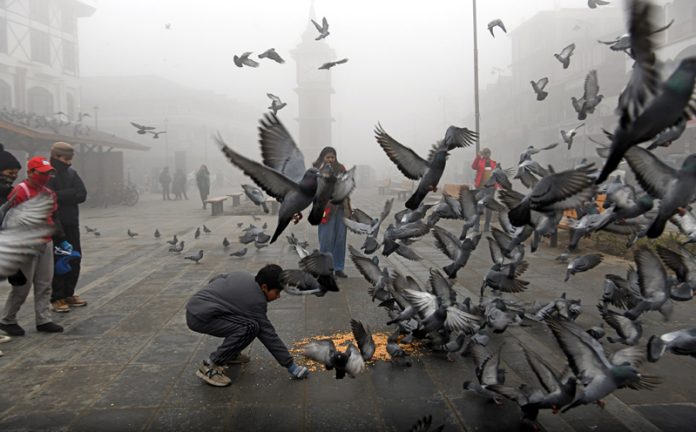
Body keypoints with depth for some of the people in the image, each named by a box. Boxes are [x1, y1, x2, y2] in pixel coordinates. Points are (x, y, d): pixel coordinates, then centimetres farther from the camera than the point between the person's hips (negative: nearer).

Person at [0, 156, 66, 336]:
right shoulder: (20, 191, -12)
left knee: (44, 285, 10)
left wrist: (62, 240, 17)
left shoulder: (49, 193, 12)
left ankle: (43, 320, 18)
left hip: (46, 244, 8)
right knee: (23, 286, 0)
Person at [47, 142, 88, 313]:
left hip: (71, 224, 6)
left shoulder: (72, 173, 9)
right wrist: (71, 194, -16)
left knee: (75, 260, 10)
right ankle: (56, 298, 8)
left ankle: (68, 294, 22)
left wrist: (61, 196, -13)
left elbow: (82, 195, -3)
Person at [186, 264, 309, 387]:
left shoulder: (243, 275, 8)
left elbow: (215, 279, 19)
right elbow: (268, 335, -12)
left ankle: (230, 353, 23)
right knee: (250, 327, -22)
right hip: (200, 317, -10)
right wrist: (289, 365, -7)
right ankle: (210, 366, -12)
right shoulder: (256, 302, -15)